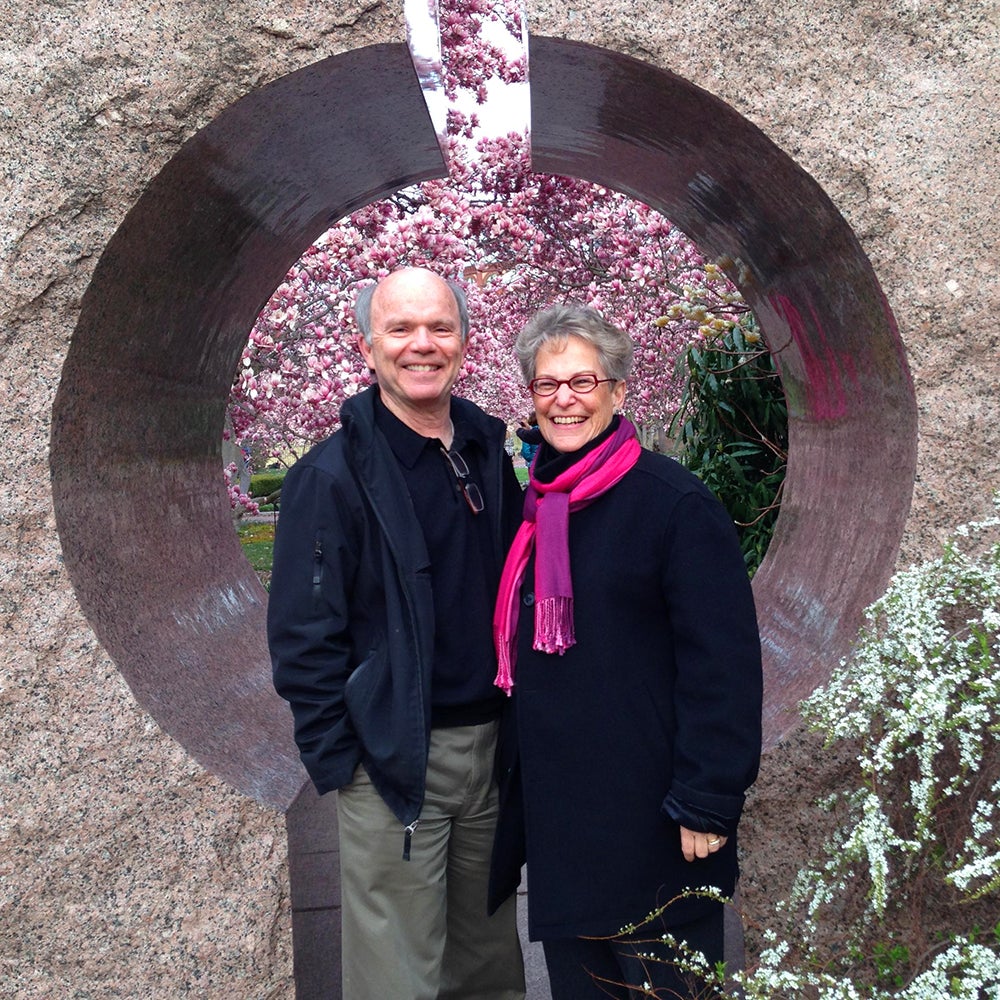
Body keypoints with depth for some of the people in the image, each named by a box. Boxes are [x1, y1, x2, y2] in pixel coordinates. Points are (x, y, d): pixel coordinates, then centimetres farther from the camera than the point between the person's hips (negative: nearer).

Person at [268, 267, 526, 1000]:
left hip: (491, 743, 6)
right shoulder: (333, 473, -11)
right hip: (393, 764, -5)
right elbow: (303, 635, -11)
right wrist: (339, 761, -12)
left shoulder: (487, 452, 7)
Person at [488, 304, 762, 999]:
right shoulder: (536, 507, 9)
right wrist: (515, 772, 15)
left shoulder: (676, 501, -12)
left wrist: (708, 803, -19)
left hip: (648, 820, -6)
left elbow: (722, 664, -15)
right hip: (554, 814, 7)